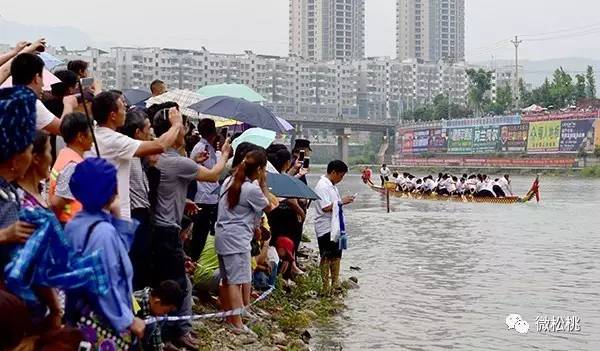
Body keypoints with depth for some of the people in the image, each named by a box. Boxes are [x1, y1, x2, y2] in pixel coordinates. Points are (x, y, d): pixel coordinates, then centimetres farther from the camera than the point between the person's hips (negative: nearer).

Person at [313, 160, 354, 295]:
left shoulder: (332, 186, 13)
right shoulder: (322, 186, -18)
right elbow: (326, 207, -25)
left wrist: (344, 201, 5)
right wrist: (342, 201, -18)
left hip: (335, 226, 10)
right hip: (325, 227, -10)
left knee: (336, 255, 16)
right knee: (326, 258, -2)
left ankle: (335, 283, 26)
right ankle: (325, 286, 5)